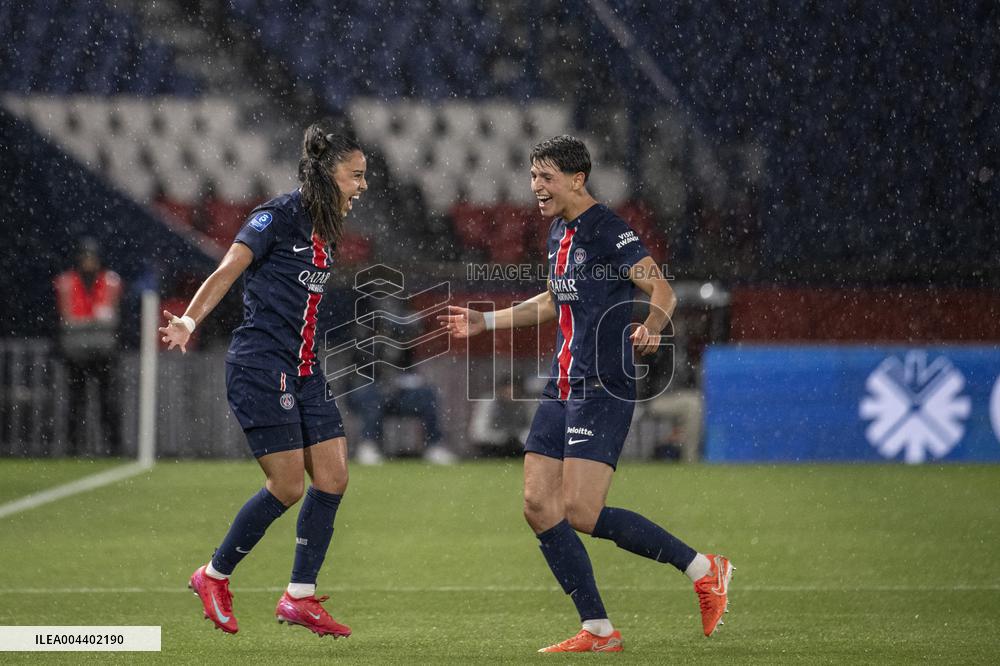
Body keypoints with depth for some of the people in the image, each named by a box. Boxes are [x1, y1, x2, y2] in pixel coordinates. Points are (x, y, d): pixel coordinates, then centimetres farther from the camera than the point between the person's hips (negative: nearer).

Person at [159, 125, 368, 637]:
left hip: (303, 371, 9)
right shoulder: (279, 216, -11)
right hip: (260, 366, -9)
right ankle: (214, 577, 11)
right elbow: (227, 272, -17)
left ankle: (300, 596, 11)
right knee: (288, 485, -8)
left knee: (332, 479, 2)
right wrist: (189, 321, -31)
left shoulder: (324, 229, 13)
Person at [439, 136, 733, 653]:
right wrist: (485, 322, 35)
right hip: (561, 390, 9)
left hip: (602, 391, -9)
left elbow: (662, 289, -21)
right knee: (539, 507, 0)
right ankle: (598, 632, 4)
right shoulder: (559, 233, 15)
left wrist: (651, 328, -41)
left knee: (581, 513, -17)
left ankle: (702, 569, -2)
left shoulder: (608, 232, -12)